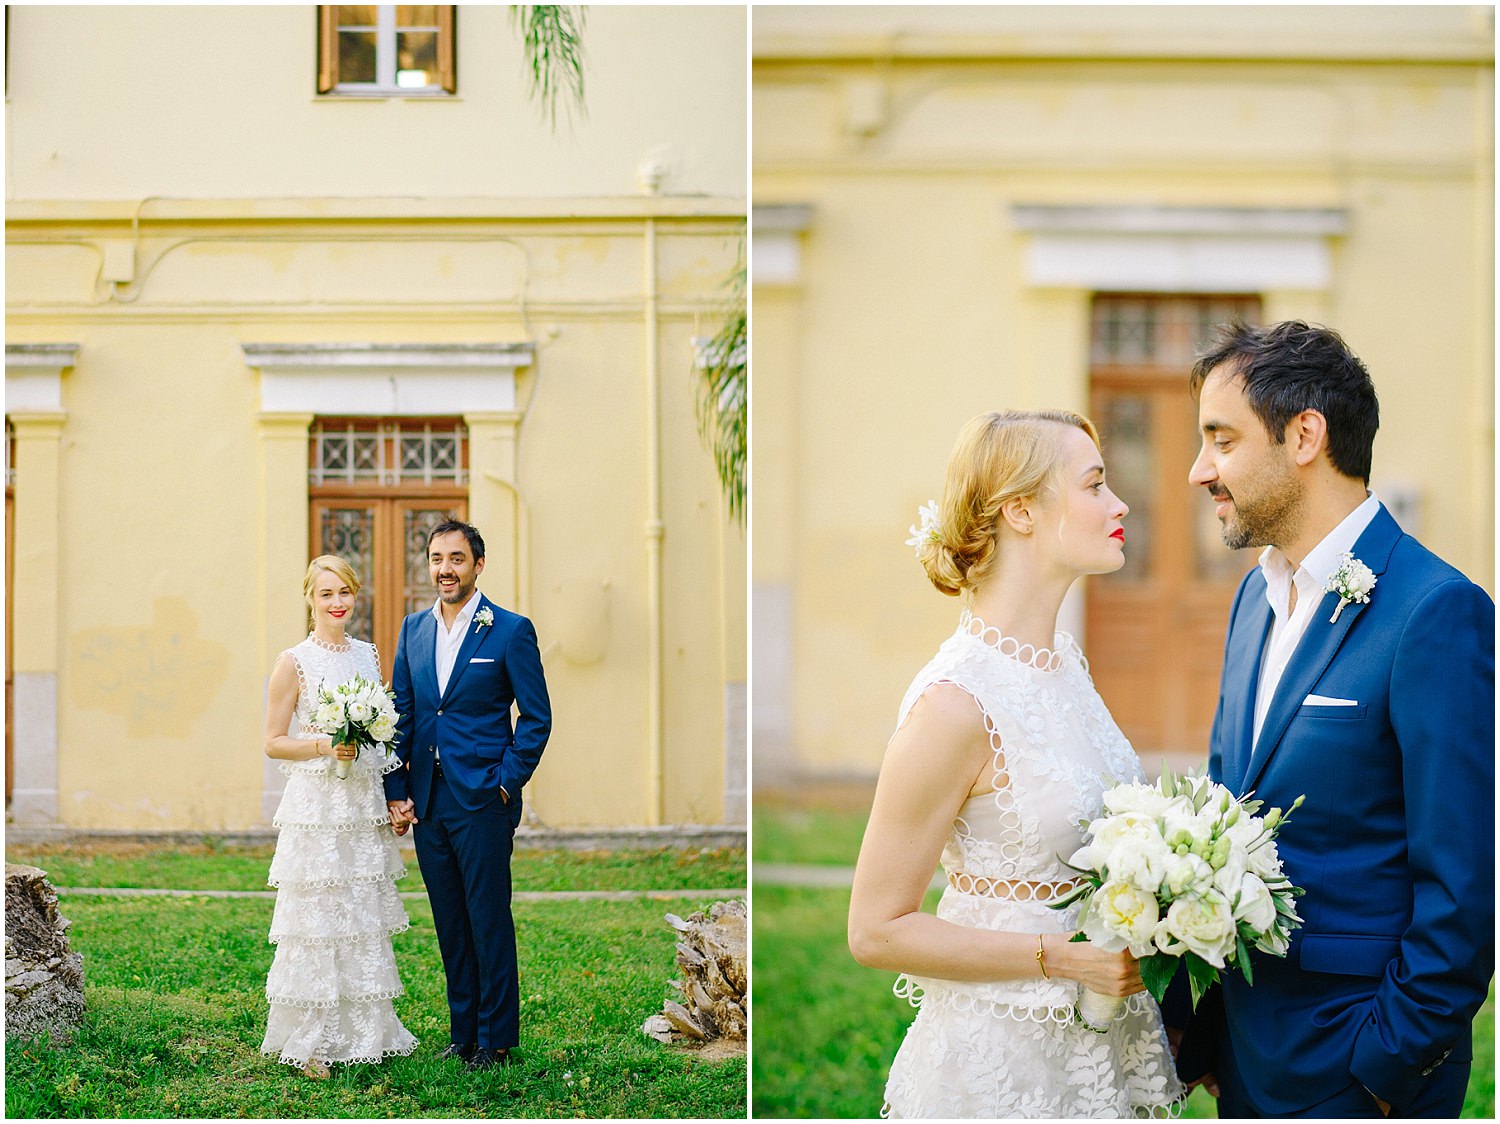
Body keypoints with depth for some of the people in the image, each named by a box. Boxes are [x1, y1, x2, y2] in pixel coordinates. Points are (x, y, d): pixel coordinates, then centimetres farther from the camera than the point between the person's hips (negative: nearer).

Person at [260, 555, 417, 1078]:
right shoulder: (294, 662, -4)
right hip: (317, 804, -5)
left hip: (365, 804, 5)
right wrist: (325, 746, -18)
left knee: (365, 921, 8)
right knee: (318, 920, -4)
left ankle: (363, 1032, 17)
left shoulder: (368, 655, 11)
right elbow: (273, 742, -3)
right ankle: (311, 1043, 4)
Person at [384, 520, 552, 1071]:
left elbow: (537, 716, -4)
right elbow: (402, 714, 12)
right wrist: (396, 791, 6)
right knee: (450, 925, 11)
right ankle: (462, 1031, 21)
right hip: (427, 800, 5)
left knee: (489, 922, 0)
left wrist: (507, 783, -10)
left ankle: (495, 1038, 10)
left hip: (482, 799, -5)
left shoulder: (511, 630, -5)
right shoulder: (413, 628, 11)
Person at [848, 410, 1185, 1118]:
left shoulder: (1063, 660, 3)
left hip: (1103, 1034, 8)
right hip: (1003, 1058, -8)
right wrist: (1065, 957, -21)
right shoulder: (957, 703, -23)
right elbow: (876, 931, -18)